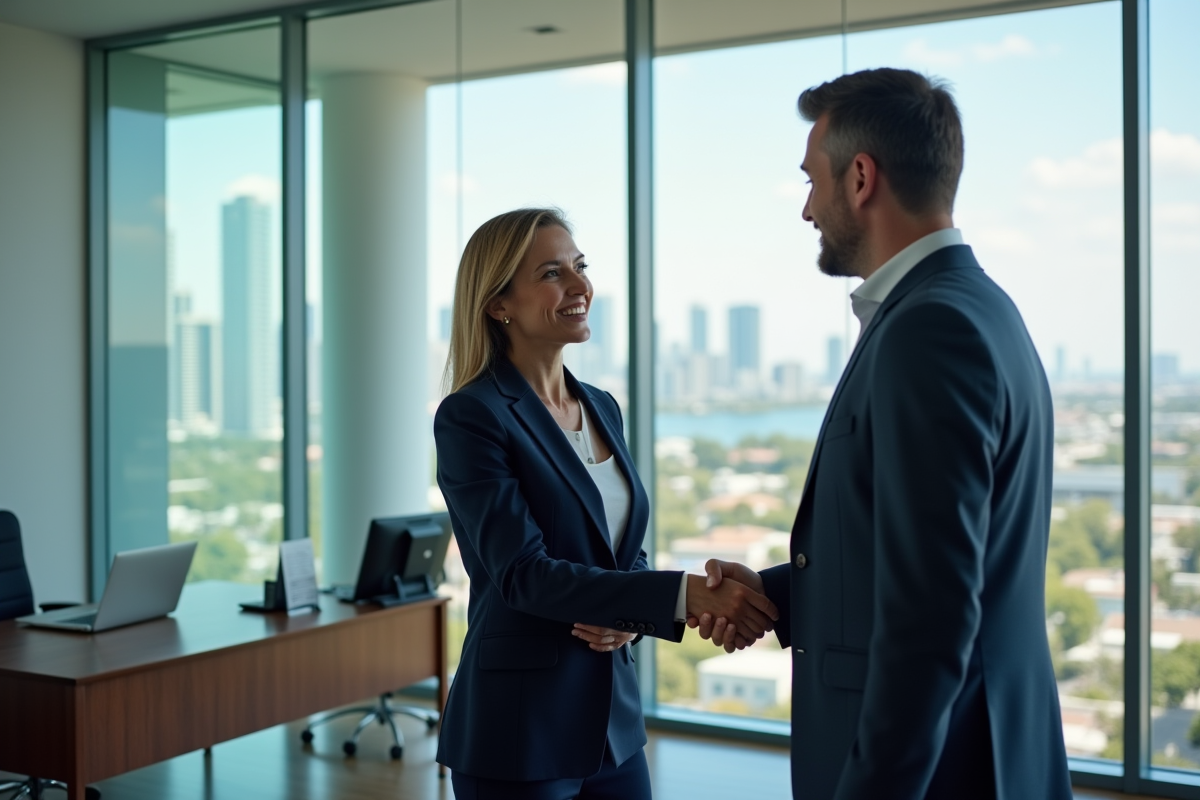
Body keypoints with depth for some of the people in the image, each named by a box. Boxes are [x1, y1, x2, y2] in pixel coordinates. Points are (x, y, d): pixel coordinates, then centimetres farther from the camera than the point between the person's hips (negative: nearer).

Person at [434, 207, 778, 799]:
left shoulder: (602, 408, 8)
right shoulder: (471, 416, -13)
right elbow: (522, 570, -21)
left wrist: (631, 614, -8)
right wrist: (685, 595, -29)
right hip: (517, 732, -6)